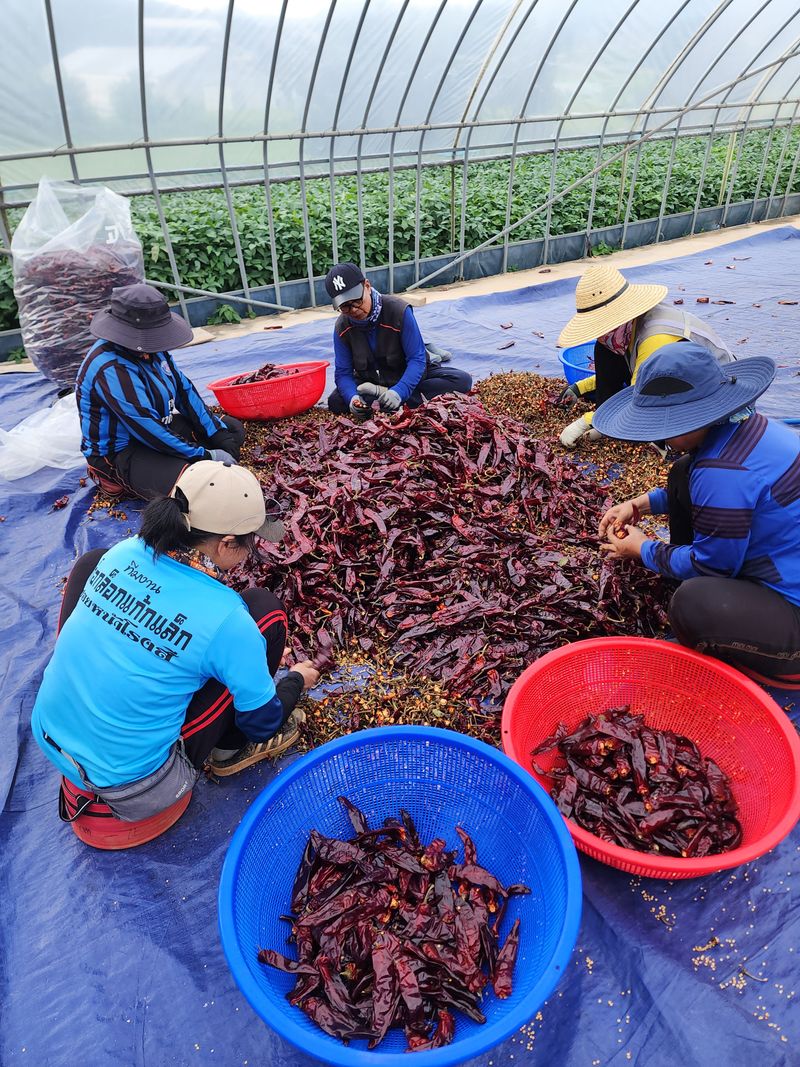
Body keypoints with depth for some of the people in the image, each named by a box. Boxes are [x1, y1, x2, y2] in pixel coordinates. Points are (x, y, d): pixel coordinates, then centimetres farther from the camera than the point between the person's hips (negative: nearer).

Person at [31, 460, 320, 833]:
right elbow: (264, 723, -9)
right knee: (264, 609, -7)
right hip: (127, 787, -6)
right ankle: (233, 748, 17)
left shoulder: (121, 554, -8)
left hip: (48, 738, 6)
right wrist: (296, 679, 14)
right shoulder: (227, 618, -25)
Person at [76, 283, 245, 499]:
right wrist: (204, 456, -25)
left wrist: (219, 436, -5)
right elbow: (148, 429, -29)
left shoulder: (148, 346, -3)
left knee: (233, 429, 8)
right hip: (119, 454, -9)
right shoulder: (110, 370, -28)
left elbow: (184, 390, 2)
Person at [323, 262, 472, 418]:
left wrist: (399, 392, -42)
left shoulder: (398, 310, -24)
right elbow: (343, 373, -12)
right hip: (371, 380, 2)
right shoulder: (342, 328, -14)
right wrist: (352, 398, -35)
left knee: (462, 380, -25)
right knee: (336, 402, -26)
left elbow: (416, 359, -25)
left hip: (408, 375, -1)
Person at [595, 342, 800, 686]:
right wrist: (641, 504, 7)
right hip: (770, 566, 9)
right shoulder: (743, 425, -1)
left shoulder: (725, 470, -32)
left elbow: (710, 564, -19)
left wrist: (643, 550, -4)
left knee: (693, 603, -39)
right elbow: (700, 490, 19)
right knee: (683, 472, 8)